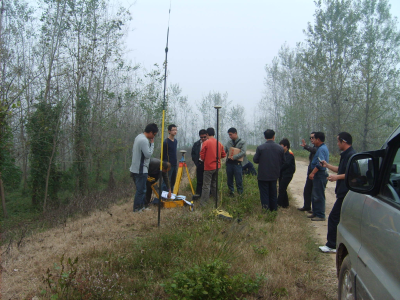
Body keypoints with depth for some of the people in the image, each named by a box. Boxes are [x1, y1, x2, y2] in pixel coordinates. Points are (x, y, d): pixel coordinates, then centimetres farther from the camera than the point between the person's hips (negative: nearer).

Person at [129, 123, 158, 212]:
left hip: (135, 169, 10)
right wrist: (152, 144, -11)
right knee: (141, 190, -1)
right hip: (140, 170, -10)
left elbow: (133, 151, 19)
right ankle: (137, 209, 6)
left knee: (141, 189, 18)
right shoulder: (144, 140, -21)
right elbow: (148, 154, -19)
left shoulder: (139, 137, 12)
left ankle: (141, 206, 26)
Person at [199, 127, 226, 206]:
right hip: (217, 166, 6)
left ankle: (203, 202, -7)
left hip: (209, 167, -6)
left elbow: (202, 156, -10)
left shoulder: (206, 143, -12)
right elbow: (223, 155, 9)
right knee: (214, 183, 19)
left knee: (206, 185, -6)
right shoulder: (219, 143, 4)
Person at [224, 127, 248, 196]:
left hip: (237, 163, -5)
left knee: (238, 180, -3)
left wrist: (234, 157, -20)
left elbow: (243, 152, -12)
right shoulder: (229, 142, 13)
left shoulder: (242, 142, -1)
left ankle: (240, 193, 7)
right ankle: (231, 192, 21)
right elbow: (224, 151, 13)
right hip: (229, 163, 5)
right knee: (229, 179, 10)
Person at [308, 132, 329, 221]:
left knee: (318, 196, -5)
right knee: (314, 195, 17)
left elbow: (320, 163, -26)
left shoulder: (322, 149, -17)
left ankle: (320, 215, 1)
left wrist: (313, 173, -26)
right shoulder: (322, 148, 17)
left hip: (320, 175, -11)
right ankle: (315, 212, 27)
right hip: (318, 175, 11)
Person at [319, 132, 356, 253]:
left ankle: (332, 245, 0)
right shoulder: (346, 154, 17)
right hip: (343, 192, 11)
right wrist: (327, 165, 26)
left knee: (334, 218, -6)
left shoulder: (351, 155, -16)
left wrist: (338, 177, -26)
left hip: (345, 193, -11)